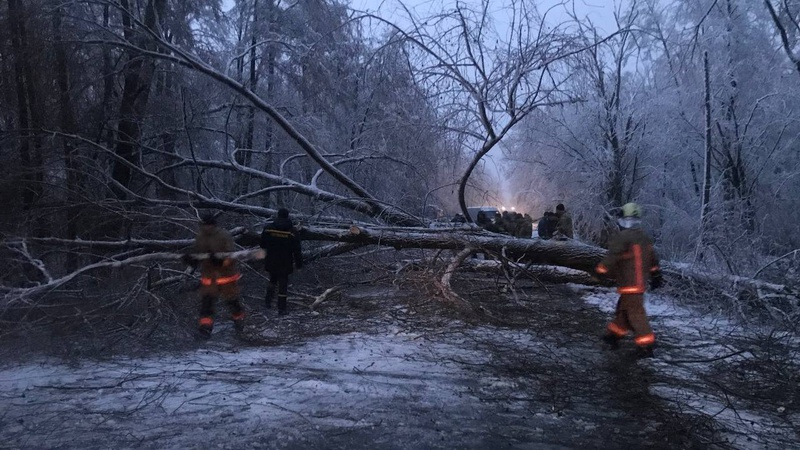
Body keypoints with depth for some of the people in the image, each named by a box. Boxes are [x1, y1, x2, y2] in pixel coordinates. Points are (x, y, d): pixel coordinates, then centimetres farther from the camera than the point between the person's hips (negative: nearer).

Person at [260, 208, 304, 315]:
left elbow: (262, 244, 4)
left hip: (271, 261, 2)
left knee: (273, 280, 25)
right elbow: (297, 250, -9)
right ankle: (281, 308, 9)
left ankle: (268, 301, 22)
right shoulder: (292, 231, -12)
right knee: (283, 284, 6)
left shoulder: (268, 228, -6)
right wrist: (299, 264, 0)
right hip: (285, 263, -2)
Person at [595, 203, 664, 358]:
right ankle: (613, 335, 29)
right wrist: (656, 276, 25)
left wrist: (601, 270, -8)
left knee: (635, 312, -5)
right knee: (623, 308, 18)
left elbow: (611, 258, -20)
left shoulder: (622, 238, -17)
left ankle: (647, 345, -4)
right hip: (641, 281, 9)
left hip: (629, 283, -9)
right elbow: (653, 259, 18)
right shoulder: (645, 237, 11)